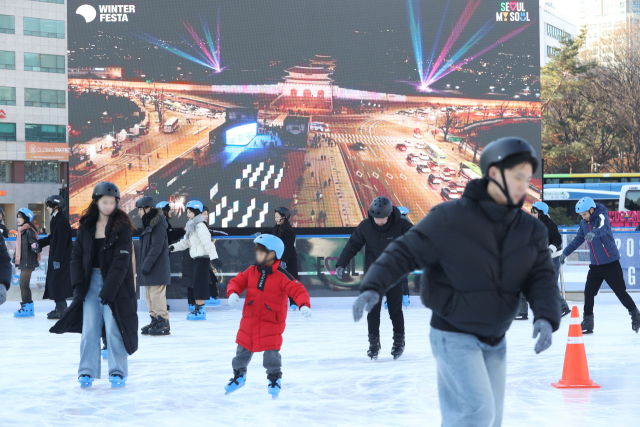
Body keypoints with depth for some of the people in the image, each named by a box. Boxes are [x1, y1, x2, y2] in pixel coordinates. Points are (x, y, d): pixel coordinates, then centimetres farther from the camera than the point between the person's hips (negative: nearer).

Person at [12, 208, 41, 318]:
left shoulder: (28, 231, -13)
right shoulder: (21, 231, 16)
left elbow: (34, 242, -26)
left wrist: (36, 248, -48)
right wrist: (15, 259, 29)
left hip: (28, 262, -10)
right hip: (23, 263, 10)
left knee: (23, 285, -7)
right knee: (24, 285, 13)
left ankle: (25, 308, -4)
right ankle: (30, 308, 20)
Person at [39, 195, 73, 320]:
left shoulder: (62, 220, -19)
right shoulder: (55, 219, 11)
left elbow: (62, 242, -21)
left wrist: (57, 259, -21)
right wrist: (39, 243, 16)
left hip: (62, 257, -10)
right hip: (55, 256, 10)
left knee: (57, 281, -6)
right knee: (53, 280, 14)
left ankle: (61, 310, -1)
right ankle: (60, 307, 22)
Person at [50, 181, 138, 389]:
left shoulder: (122, 227, -7)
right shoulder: (87, 226, 5)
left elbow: (121, 261, -13)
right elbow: (77, 255, 6)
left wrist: (109, 289, -18)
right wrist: (78, 284, -5)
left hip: (114, 282, -3)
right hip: (92, 279, 3)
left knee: (114, 327, -4)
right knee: (89, 326, 2)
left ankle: (118, 372, 7)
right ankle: (87, 371, 8)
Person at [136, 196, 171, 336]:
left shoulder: (158, 226, -13)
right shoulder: (149, 225, 18)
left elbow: (156, 248, -19)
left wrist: (146, 265, -20)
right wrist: (142, 264, 15)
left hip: (157, 270, -10)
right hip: (149, 269, 10)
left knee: (157, 295, -10)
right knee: (149, 296, 12)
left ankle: (164, 325, -7)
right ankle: (155, 321, 18)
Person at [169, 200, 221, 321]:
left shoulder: (200, 226, -14)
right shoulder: (191, 226, 17)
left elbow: (207, 243, -22)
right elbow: (185, 242, 22)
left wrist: (214, 257, -27)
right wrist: (174, 247, 10)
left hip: (202, 258, -10)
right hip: (196, 258, 10)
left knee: (199, 284, -10)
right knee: (195, 284, 11)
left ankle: (200, 311, -7)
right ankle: (198, 308, 19)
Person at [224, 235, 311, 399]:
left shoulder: (282, 277, -15)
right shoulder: (251, 271, 0)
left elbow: (298, 290, -20)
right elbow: (237, 282, 3)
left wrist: (304, 305, -37)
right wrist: (233, 293, -19)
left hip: (271, 323, -5)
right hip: (250, 320, 5)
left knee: (271, 352, -8)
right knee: (243, 350, 13)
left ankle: (275, 379, 18)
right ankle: (239, 375, 37)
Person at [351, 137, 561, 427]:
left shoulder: (531, 230, 1)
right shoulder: (450, 217, -15)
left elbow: (541, 278, -3)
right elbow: (405, 251, -13)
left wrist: (546, 317, -23)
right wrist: (373, 287, -27)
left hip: (496, 343, 6)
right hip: (454, 337, -6)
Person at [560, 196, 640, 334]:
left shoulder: (601, 217, -15)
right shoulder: (584, 223, 6)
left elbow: (603, 228, -38)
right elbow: (578, 240, 19)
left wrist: (593, 233, -58)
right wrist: (565, 252, 15)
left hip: (611, 263, -6)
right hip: (595, 265, 6)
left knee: (620, 291, -4)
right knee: (589, 292, 0)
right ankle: (587, 322, 7)